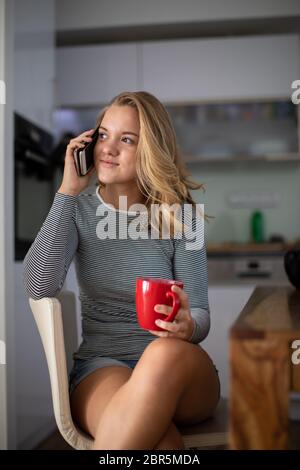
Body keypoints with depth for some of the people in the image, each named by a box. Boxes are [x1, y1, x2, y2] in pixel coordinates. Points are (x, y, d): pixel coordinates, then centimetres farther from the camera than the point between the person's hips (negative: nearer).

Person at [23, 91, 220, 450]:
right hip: (100, 366, -2)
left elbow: (200, 315, -1)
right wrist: (68, 191, -13)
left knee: (165, 353, -38)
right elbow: (39, 288, -15)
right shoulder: (78, 209, 2)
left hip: (176, 369, 2)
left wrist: (187, 327, -27)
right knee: (158, 441, -37)